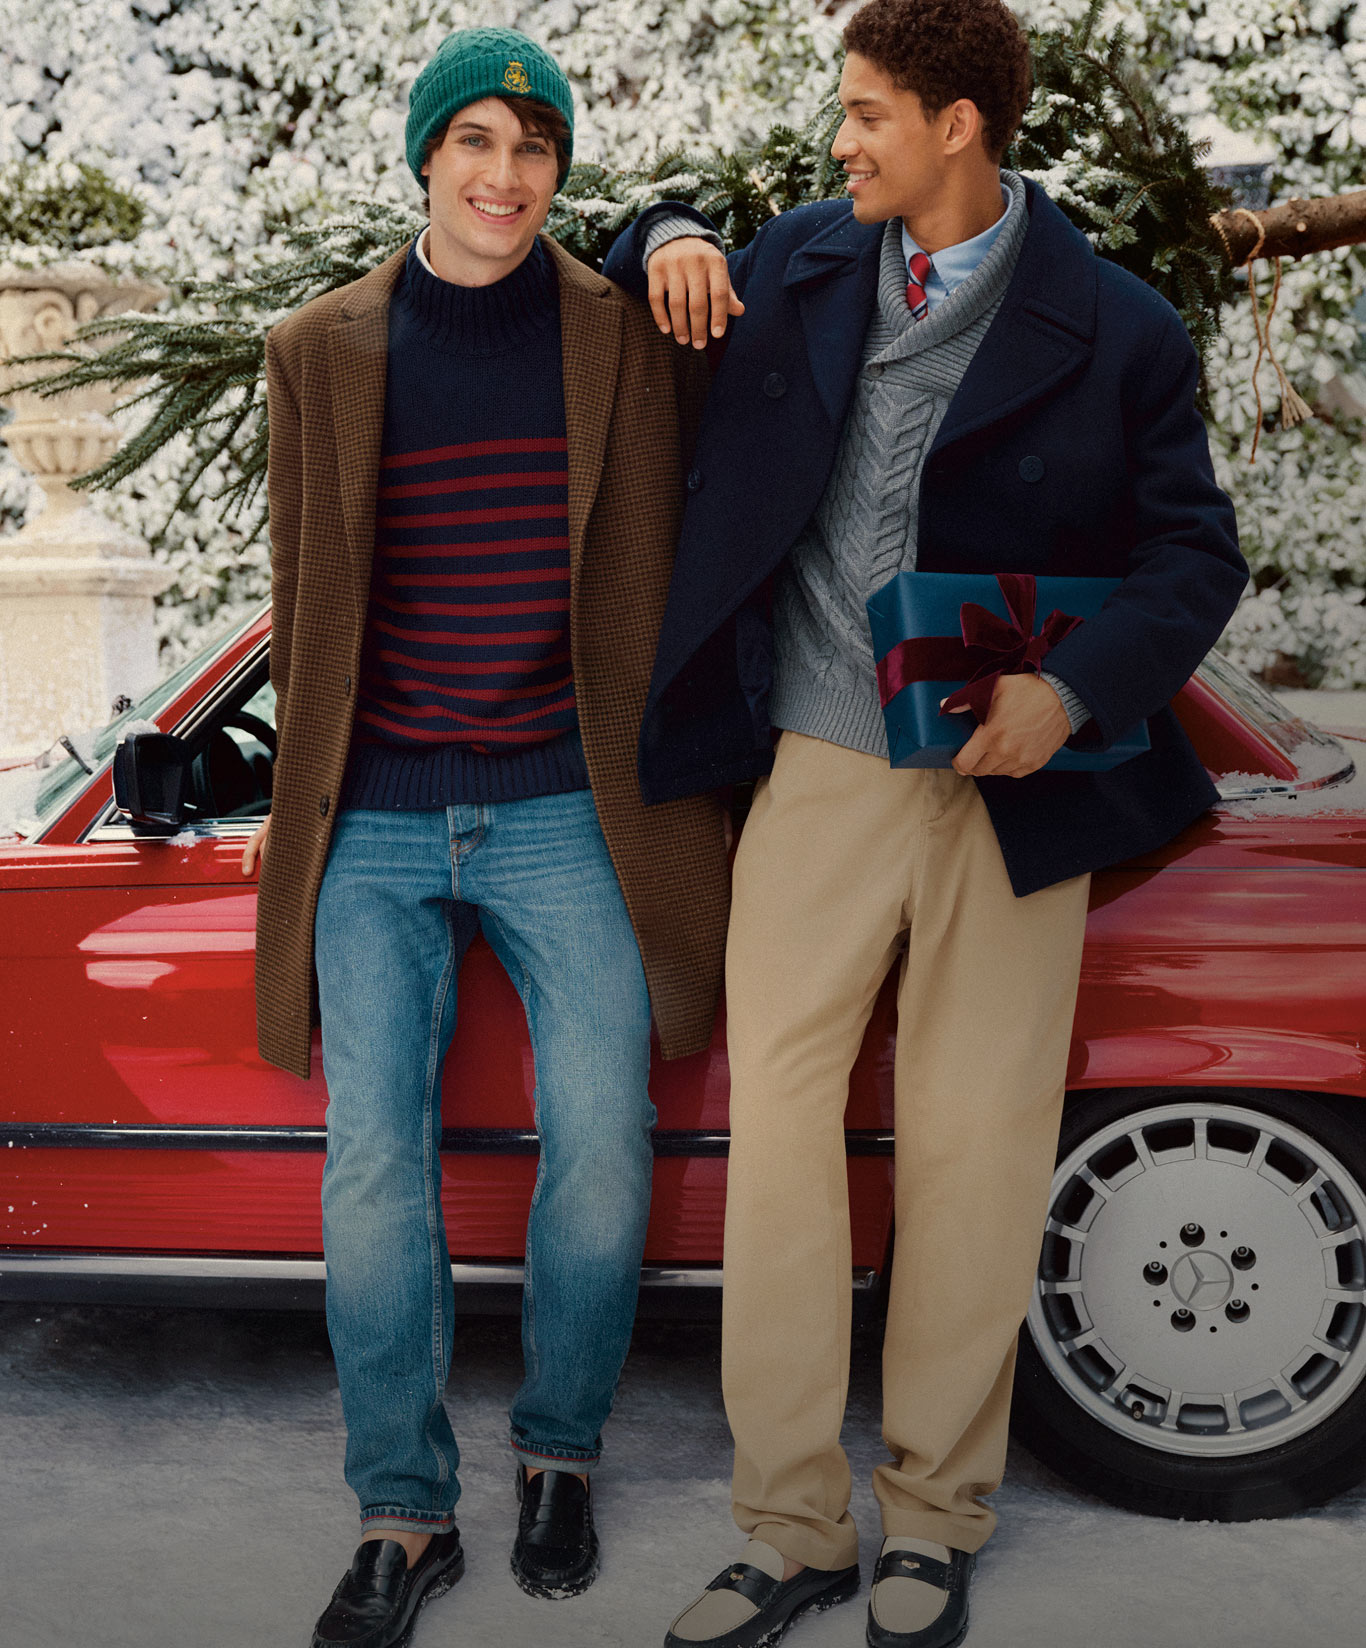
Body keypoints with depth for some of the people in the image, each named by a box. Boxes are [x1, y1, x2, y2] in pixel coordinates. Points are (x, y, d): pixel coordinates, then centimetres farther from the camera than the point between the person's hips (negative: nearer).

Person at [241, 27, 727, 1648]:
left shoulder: (630, 338, 2)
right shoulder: (323, 349, 5)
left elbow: (676, 572, 9)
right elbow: (305, 592, 11)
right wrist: (297, 799, 12)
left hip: (565, 813, 0)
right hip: (376, 824, 1)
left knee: (600, 1151, -2)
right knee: (372, 1164, -2)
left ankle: (557, 1455, 23)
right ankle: (402, 1515, 13)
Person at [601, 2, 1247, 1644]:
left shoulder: (1114, 331, -3)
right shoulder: (798, 261, 8)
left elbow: (1194, 555, -1)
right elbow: (664, 294, 26)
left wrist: (1072, 687, -18)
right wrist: (669, 242, 2)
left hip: (1009, 787, -2)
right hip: (819, 774, 3)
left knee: (972, 1152, 5)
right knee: (776, 1133, 1)